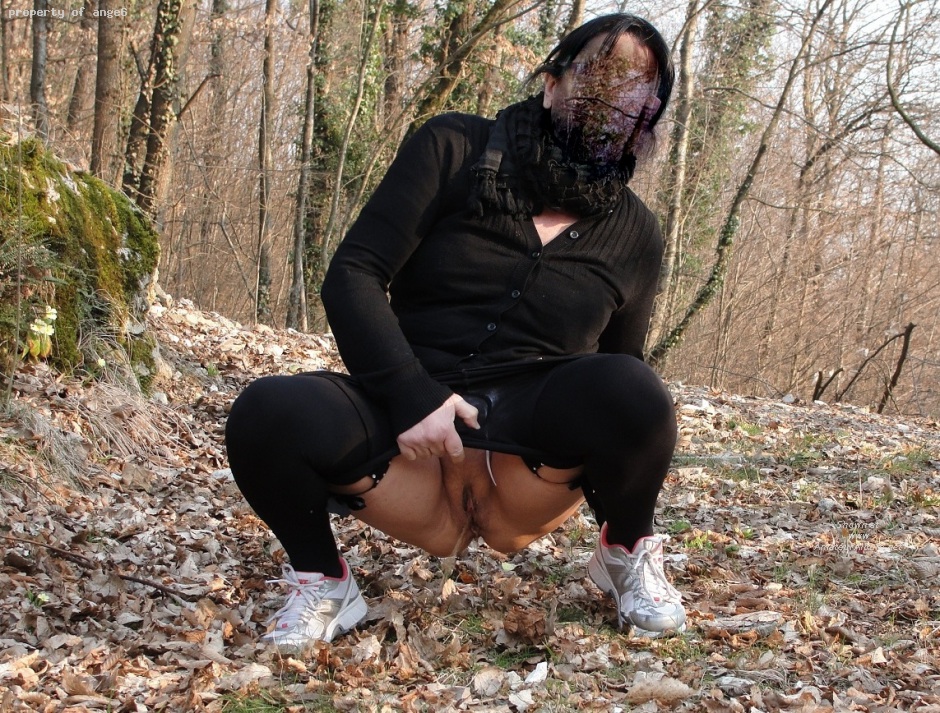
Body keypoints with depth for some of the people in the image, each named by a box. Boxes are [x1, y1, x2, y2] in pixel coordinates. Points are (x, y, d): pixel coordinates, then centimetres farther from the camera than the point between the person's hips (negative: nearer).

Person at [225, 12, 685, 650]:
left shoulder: (634, 232, 7)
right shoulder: (455, 150, -1)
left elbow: (623, 366, 16)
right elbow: (354, 274, -7)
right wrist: (411, 397, -20)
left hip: (533, 449, 1)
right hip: (411, 419, -1)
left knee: (629, 391, -33)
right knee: (268, 415, -32)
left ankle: (628, 552, 0)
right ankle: (322, 582, -1)